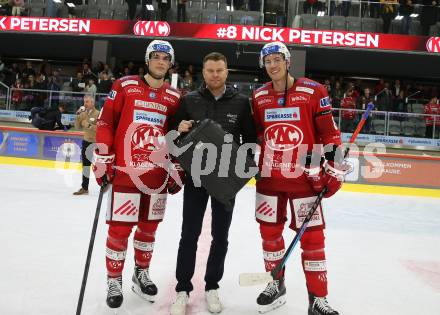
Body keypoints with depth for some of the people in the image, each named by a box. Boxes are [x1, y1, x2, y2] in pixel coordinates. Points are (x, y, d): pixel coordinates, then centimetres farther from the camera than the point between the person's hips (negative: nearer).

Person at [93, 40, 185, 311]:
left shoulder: (175, 97, 7)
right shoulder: (125, 86, 0)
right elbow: (106, 123, 0)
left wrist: (178, 168, 9)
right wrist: (103, 159, -4)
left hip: (159, 174, 3)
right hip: (125, 171, -3)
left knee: (149, 226, 13)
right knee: (120, 228, 1)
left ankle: (141, 273, 33)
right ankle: (114, 280, 21)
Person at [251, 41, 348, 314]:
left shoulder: (313, 91, -5)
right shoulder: (258, 96, 7)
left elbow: (329, 131, -4)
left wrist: (334, 169, -6)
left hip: (305, 176, -4)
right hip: (269, 175, 4)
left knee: (312, 236, 1)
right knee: (269, 230, 12)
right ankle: (276, 285, 33)